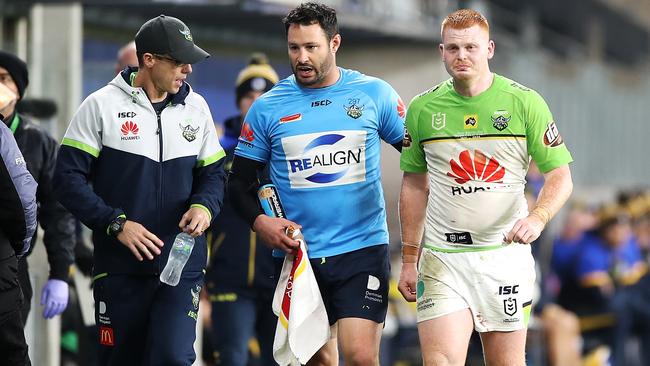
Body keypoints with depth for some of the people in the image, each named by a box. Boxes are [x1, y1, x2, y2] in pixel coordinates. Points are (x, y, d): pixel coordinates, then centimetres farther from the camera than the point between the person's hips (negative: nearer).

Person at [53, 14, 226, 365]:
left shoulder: (196, 107, 7)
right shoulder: (101, 105, -3)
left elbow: (213, 172, 16)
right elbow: (69, 178, -5)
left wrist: (204, 205, -6)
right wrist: (115, 224, -14)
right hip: (120, 266, -1)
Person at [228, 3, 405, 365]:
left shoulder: (374, 94, 1)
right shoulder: (267, 108, 3)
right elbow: (241, 180, 8)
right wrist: (260, 221, -10)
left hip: (363, 250, -2)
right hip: (296, 254, 2)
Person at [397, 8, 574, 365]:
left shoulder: (525, 102, -2)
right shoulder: (422, 109, 4)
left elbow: (560, 177, -1)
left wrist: (538, 218, -21)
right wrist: (408, 261, 11)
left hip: (506, 253, -1)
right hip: (442, 256, 1)